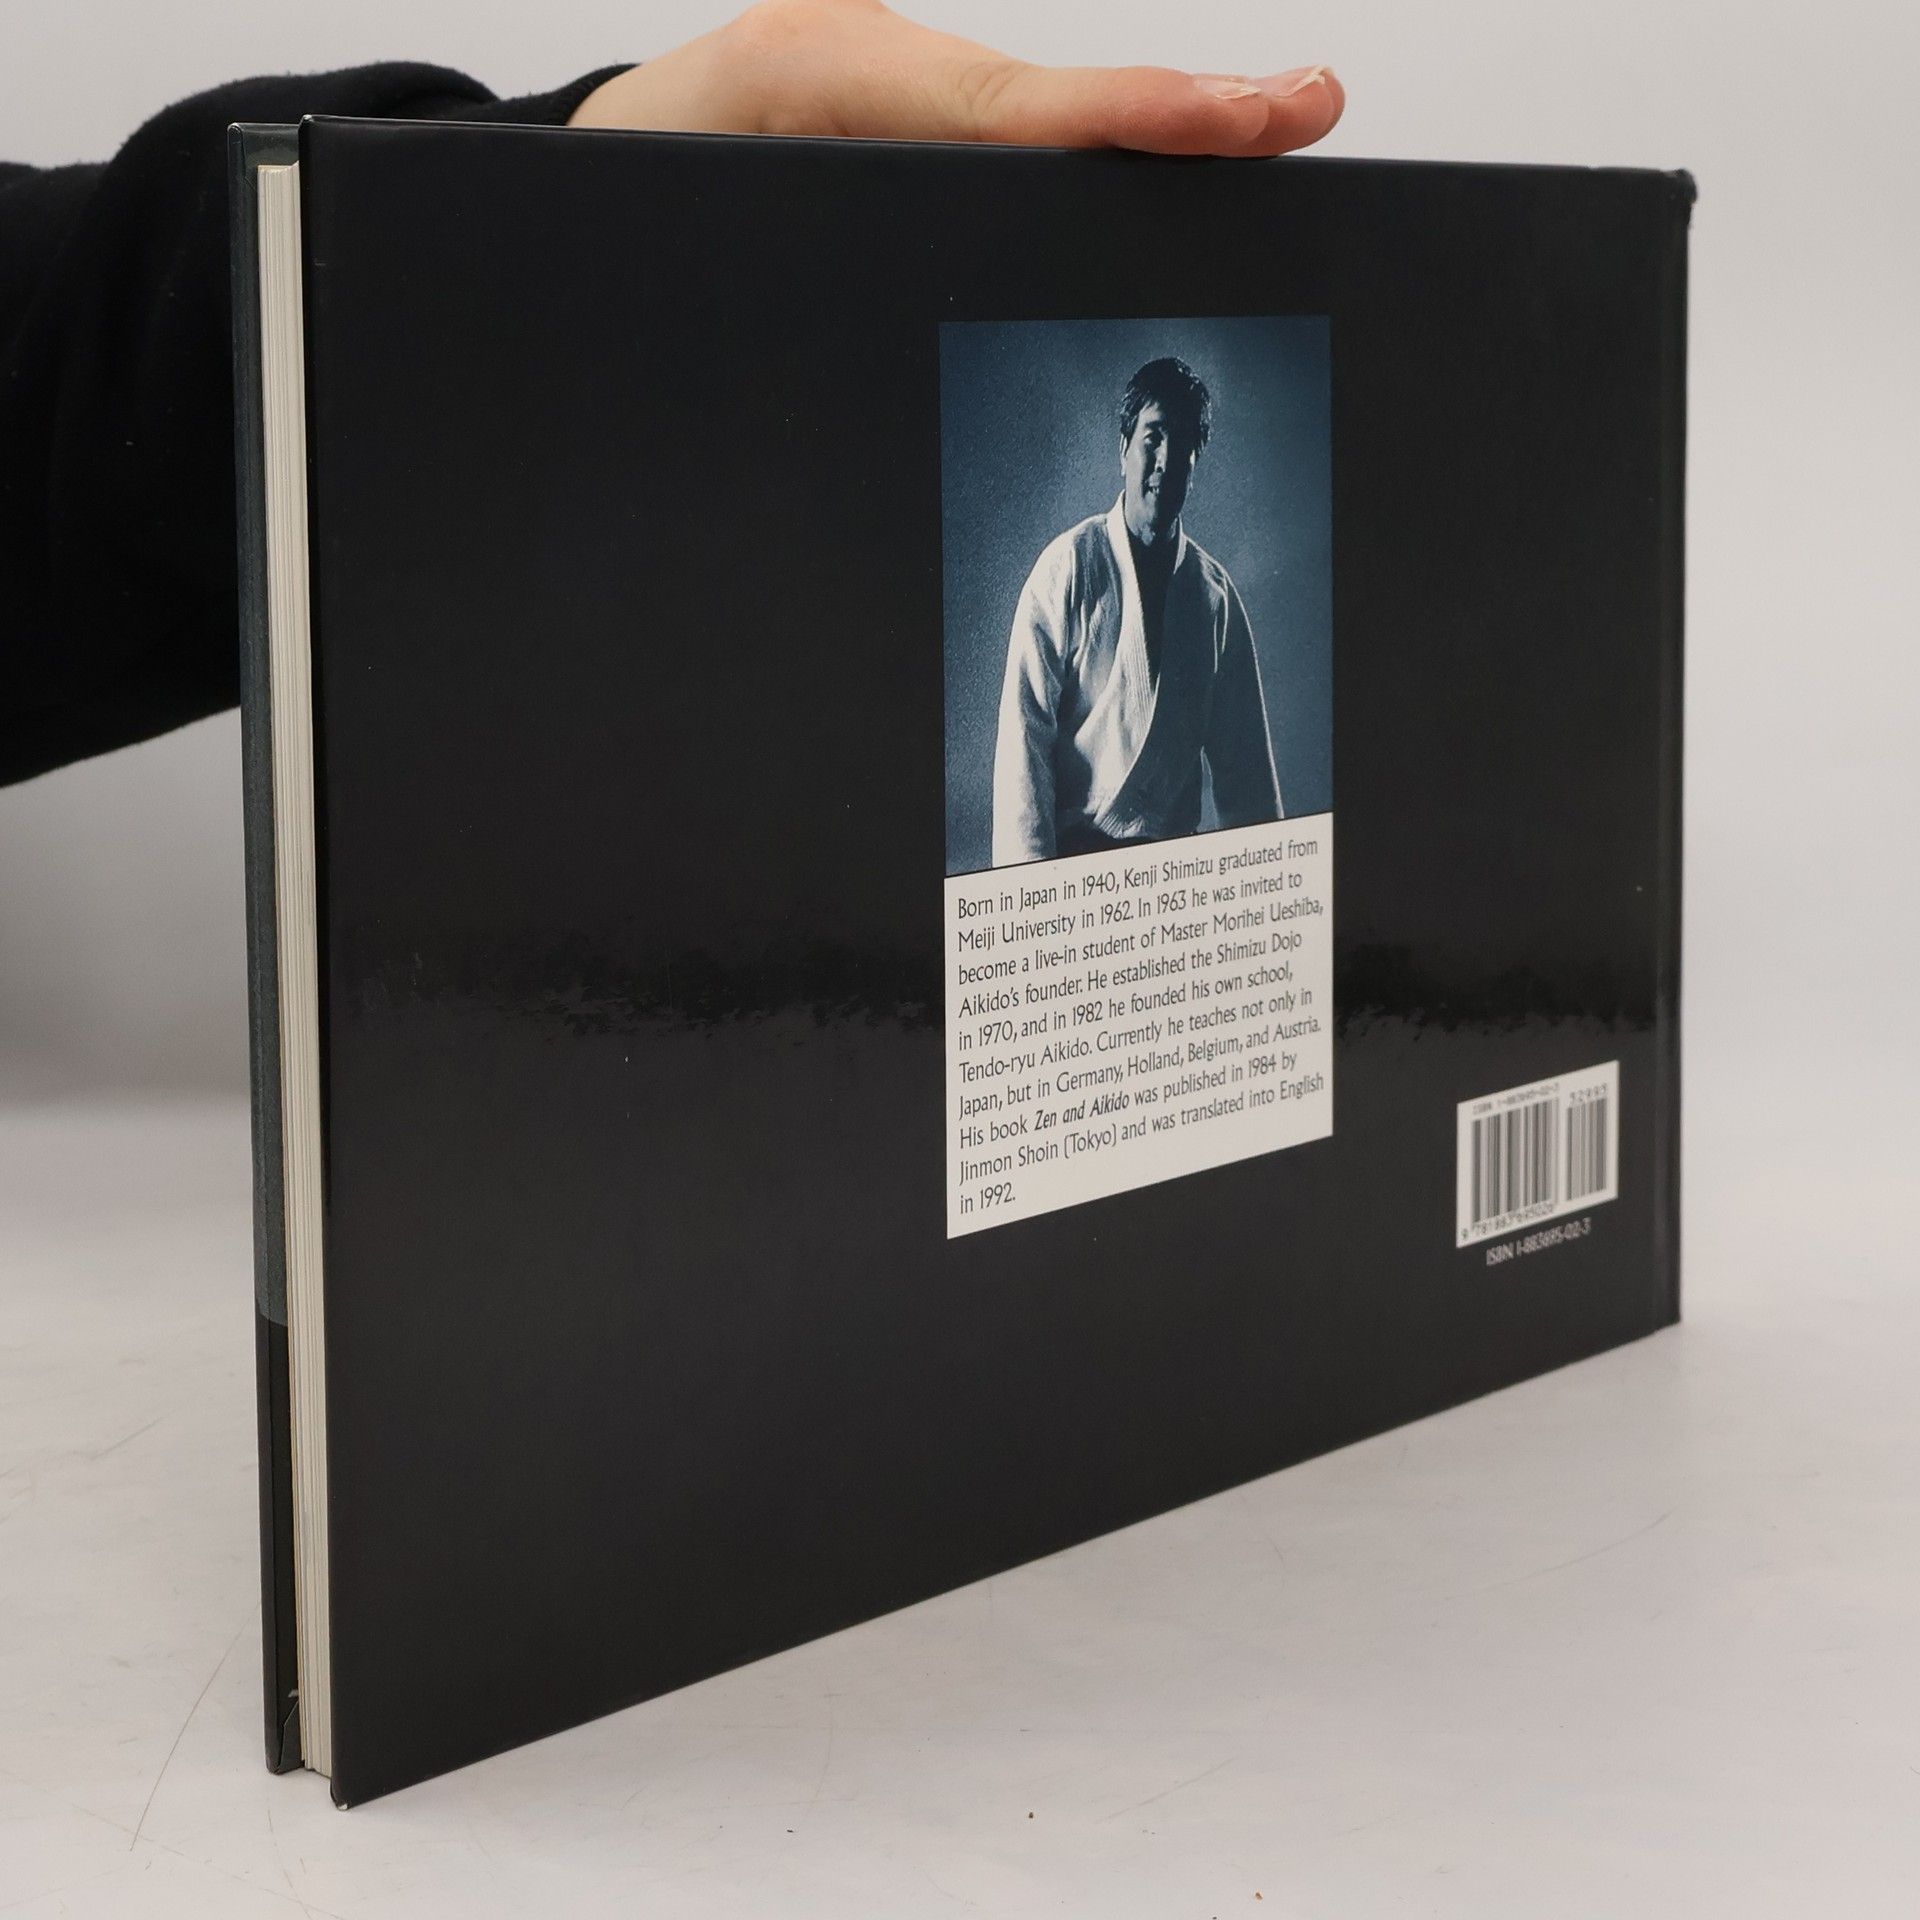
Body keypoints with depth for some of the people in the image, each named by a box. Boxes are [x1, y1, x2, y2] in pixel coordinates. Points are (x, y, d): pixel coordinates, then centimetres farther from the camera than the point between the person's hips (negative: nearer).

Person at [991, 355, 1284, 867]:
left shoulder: (1216, 594, 9)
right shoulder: (1068, 567, -2)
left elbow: (1241, 754, 13)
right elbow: (1024, 731, -6)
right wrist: (1031, 879, -14)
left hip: (1177, 860, 3)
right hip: (1077, 854, -3)